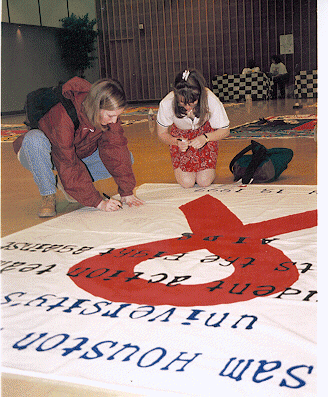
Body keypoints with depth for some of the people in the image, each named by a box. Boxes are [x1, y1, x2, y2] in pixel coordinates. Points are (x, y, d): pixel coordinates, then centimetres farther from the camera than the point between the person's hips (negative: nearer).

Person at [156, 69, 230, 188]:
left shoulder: (211, 101, -33)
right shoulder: (166, 104, -32)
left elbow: (224, 131, -16)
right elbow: (162, 133, -13)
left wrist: (205, 138, -35)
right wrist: (177, 142, -34)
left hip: (206, 133, 0)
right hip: (180, 137, 0)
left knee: (204, 181, -14)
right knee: (187, 183, -14)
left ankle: (206, 168, 22)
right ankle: (180, 168, 21)